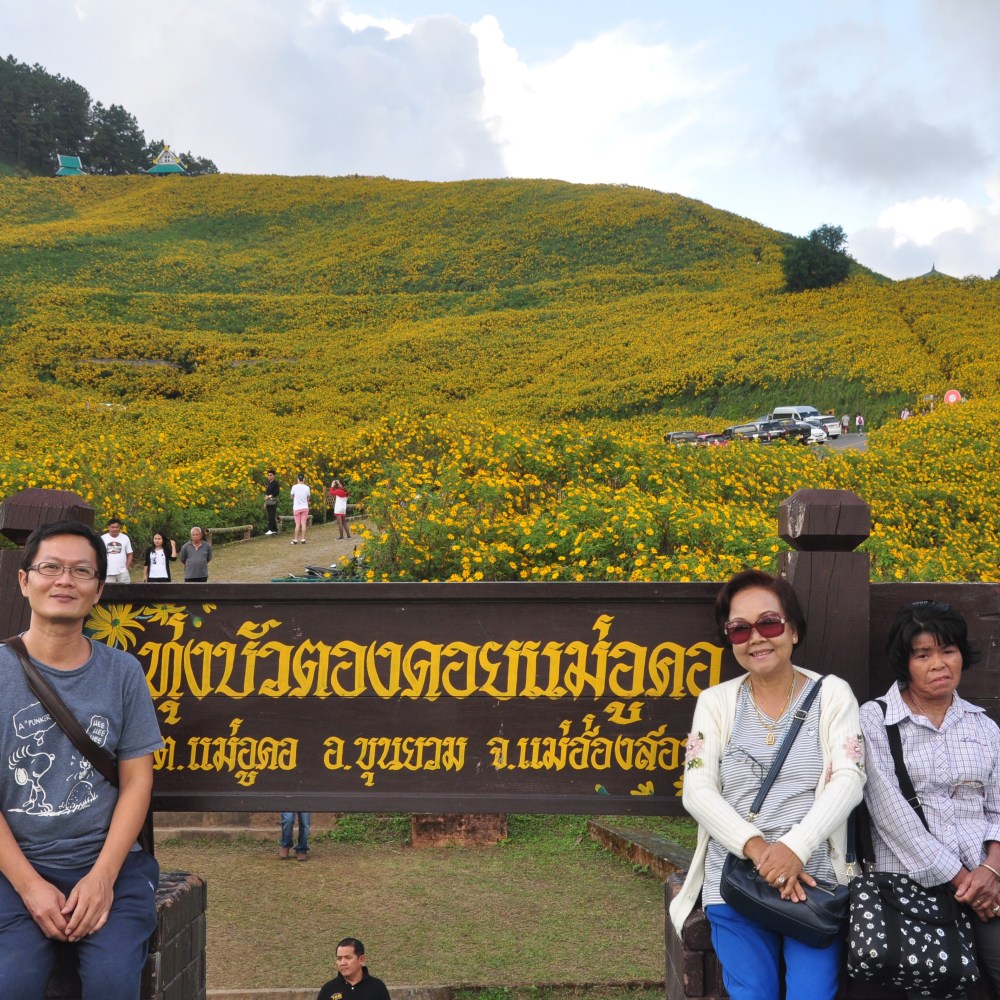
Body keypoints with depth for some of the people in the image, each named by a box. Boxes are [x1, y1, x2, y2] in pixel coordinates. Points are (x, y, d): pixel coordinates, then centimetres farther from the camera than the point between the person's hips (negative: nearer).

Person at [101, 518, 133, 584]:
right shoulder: (103, 538, 3)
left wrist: (127, 567, 1)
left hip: (122, 572, 1)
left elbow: (130, 554, 10)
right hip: (108, 573, -1)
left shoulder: (125, 538, 7)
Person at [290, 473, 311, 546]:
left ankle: (295, 540, 2)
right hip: (305, 507, 1)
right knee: (303, 524, 4)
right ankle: (303, 539, 2)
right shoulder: (307, 488, -6)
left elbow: (292, 497, 4)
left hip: (297, 508, -1)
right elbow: (308, 498, 6)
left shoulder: (294, 487, -10)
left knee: (297, 524, 3)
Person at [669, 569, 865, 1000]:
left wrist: (796, 847, -22)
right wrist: (756, 847, -19)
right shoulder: (715, 701, 6)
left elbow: (849, 780, -7)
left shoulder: (832, 694, 4)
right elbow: (697, 791, -3)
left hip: (813, 877, -1)